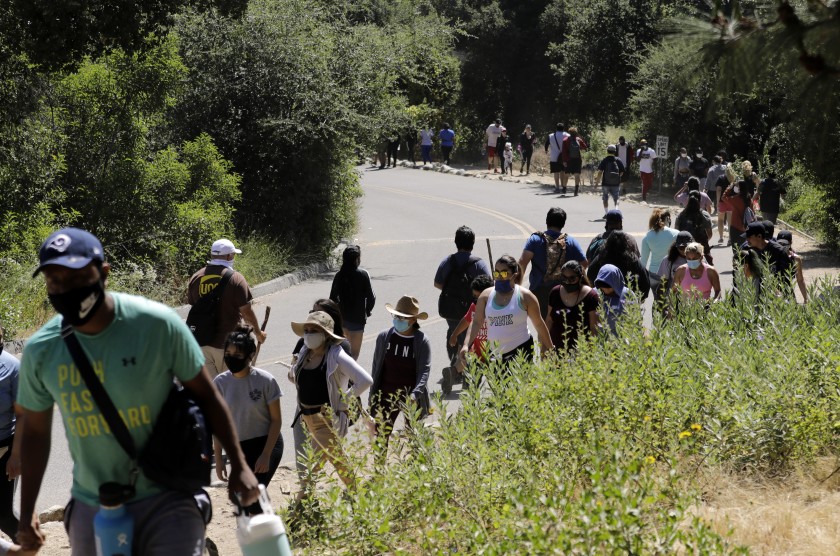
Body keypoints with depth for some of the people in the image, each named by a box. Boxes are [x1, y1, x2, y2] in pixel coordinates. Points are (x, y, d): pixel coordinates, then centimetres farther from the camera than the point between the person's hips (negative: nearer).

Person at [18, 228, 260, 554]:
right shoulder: (40, 351, -4)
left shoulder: (157, 324, -13)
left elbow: (205, 395, -2)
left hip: (166, 502, -3)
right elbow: (35, 432, 9)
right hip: (92, 510, 3)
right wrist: (26, 514, 8)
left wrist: (239, 465, 0)